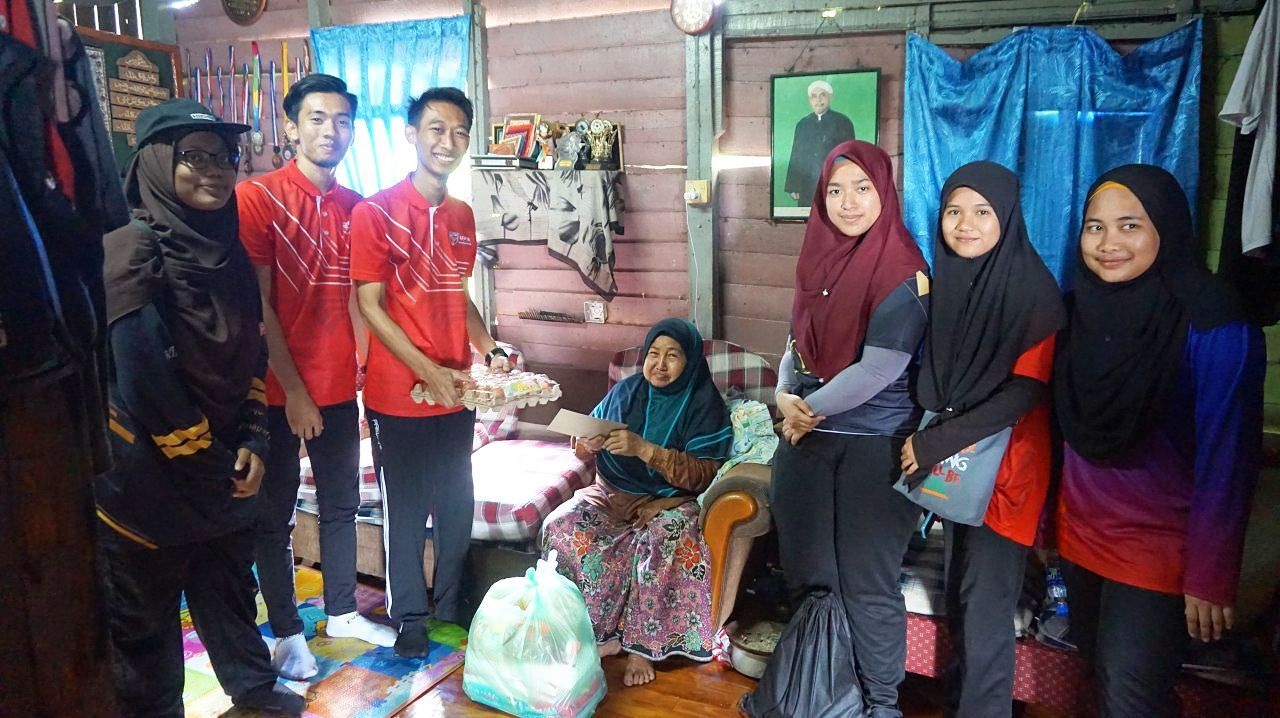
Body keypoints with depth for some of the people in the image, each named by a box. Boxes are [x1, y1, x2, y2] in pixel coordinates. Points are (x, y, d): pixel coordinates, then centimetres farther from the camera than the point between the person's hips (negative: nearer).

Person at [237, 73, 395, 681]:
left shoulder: (355, 206, 6)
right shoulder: (257, 197, -10)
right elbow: (257, 307, -13)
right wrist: (293, 391, -13)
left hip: (340, 387, 5)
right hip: (279, 390, -5)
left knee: (342, 504, 16)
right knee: (275, 514, 9)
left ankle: (342, 612, 34)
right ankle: (286, 633, 24)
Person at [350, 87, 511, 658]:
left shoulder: (462, 217, 9)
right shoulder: (374, 212, -11)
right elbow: (371, 307, -12)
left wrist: (491, 351, 2)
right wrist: (429, 372, -19)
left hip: (455, 393, 6)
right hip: (398, 394, -6)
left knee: (458, 505, 16)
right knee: (406, 510, 9)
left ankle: (451, 607, 35)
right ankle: (409, 616, 28)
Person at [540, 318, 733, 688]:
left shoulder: (704, 404, -6)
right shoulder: (625, 391, 6)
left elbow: (704, 475, -16)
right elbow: (582, 451, 11)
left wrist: (644, 449, -26)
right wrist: (589, 443, -15)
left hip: (668, 500, -3)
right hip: (612, 494, 4)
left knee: (666, 538, -37)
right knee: (561, 526, -24)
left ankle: (642, 644, -21)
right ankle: (596, 631, -13)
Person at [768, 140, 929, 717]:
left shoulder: (901, 273, -12)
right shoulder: (819, 259, 7)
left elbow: (877, 371, -19)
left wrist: (807, 408, -9)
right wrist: (785, 397, -5)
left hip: (874, 445, -6)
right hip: (807, 438, 6)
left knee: (867, 584, 3)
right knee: (807, 573, 15)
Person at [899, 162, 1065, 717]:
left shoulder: (1033, 290, -13)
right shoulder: (943, 280, 3)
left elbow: (1026, 389, -18)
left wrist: (935, 443, -19)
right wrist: (925, 436, -7)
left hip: (1004, 463, -5)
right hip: (951, 461, 5)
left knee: (985, 601, 2)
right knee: (958, 592, 17)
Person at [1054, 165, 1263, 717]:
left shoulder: (1212, 327, -17)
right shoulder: (1081, 308, 0)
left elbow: (1226, 459, -16)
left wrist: (1210, 576, -15)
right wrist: (1046, 516, 10)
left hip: (1160, 543, -5)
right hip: (1079, 531, 5)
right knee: (1100, 672, 16)